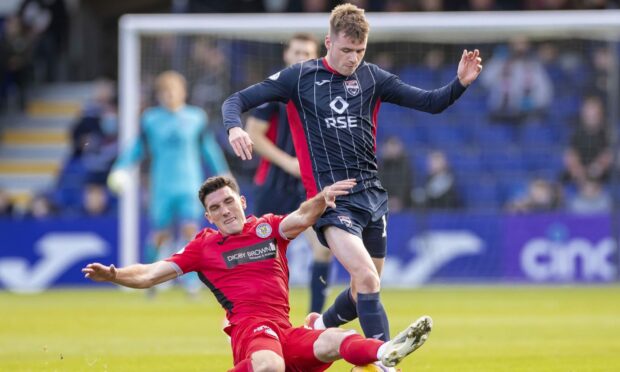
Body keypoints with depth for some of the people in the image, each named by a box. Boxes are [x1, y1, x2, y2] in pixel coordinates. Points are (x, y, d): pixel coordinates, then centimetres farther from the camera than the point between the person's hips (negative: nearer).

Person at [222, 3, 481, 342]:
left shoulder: (371, 77, 8)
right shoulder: (300, 77, -1)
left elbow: (431, 103, 8)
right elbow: (236, 101, -1)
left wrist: (461, 83, -11)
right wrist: (234, 127, -23)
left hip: (372, 193, 5)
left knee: (365, 291, 13)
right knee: (367, 279, -23)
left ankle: (321, 325, 42)